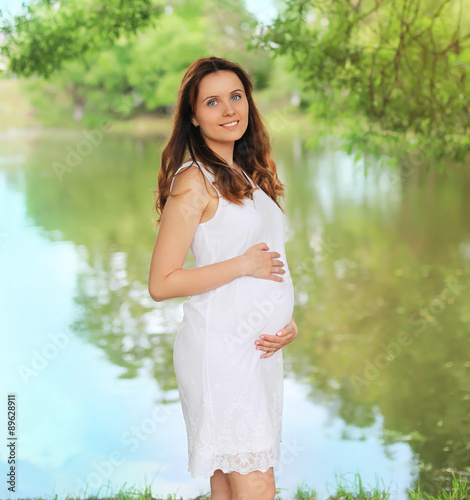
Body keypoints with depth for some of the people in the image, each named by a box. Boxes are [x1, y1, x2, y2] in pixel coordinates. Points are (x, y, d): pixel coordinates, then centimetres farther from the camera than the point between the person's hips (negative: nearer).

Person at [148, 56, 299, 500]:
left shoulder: (249, 175, 15)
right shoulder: (194, 181, -10)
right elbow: (161, 283, -14)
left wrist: (288, 320, 7)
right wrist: (243, 265, -13)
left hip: (261, 347, 8)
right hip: (221, 347, -7)